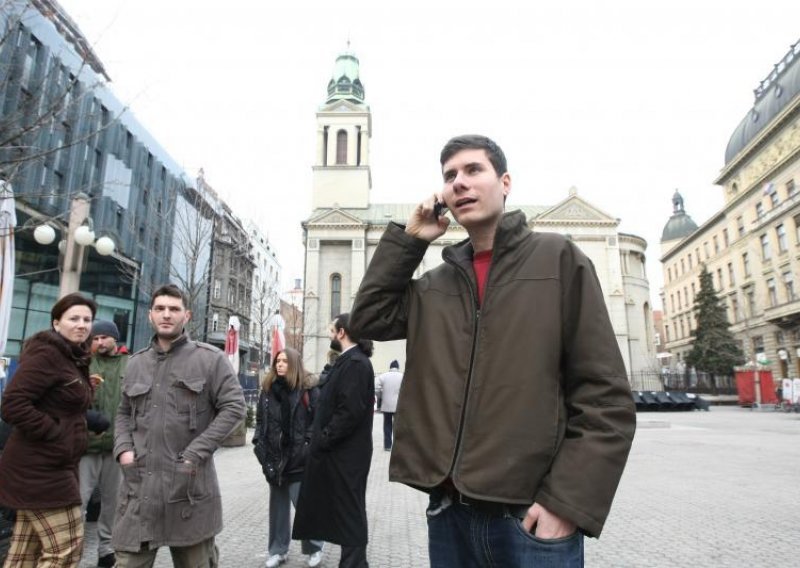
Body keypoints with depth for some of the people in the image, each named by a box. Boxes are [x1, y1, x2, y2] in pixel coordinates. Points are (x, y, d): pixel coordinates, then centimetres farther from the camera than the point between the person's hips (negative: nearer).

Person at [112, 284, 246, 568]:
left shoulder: (210, 358, -4)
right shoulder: (136, 362, 12)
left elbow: (234, 407, -8)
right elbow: (124, 413, 21)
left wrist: (196, 453, -14)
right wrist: (124, 448, 2)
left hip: (189, 482, -3)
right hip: (139, 483, 4)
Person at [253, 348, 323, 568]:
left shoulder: (308, 389, -8)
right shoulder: (267, 389, 8)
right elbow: (260, 419, 14)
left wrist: (309, 445, -14)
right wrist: (259, 444, 4)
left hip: (299, 458, -5)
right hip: (275, 457, 5)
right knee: (278, 505, 15)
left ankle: (314, 548, 22)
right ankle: (278, 550, 30)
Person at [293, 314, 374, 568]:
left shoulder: (356, 362, -19)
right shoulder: (347, 361, 13)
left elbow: (351, 410, -26)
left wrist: (324, 439, -19)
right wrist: (322, 439, 11)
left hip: (345, 452, -10)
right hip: (338, 450, 10)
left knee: (349, 510, 2)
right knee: (346, 509, 18)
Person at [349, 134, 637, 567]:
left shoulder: (558, 258, -3)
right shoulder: (434, 286, 12)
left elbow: (606, 397, -6)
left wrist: (565, 501, -13)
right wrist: (408, 239, 1)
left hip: (531, 517, -4)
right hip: (448, 513, 5)